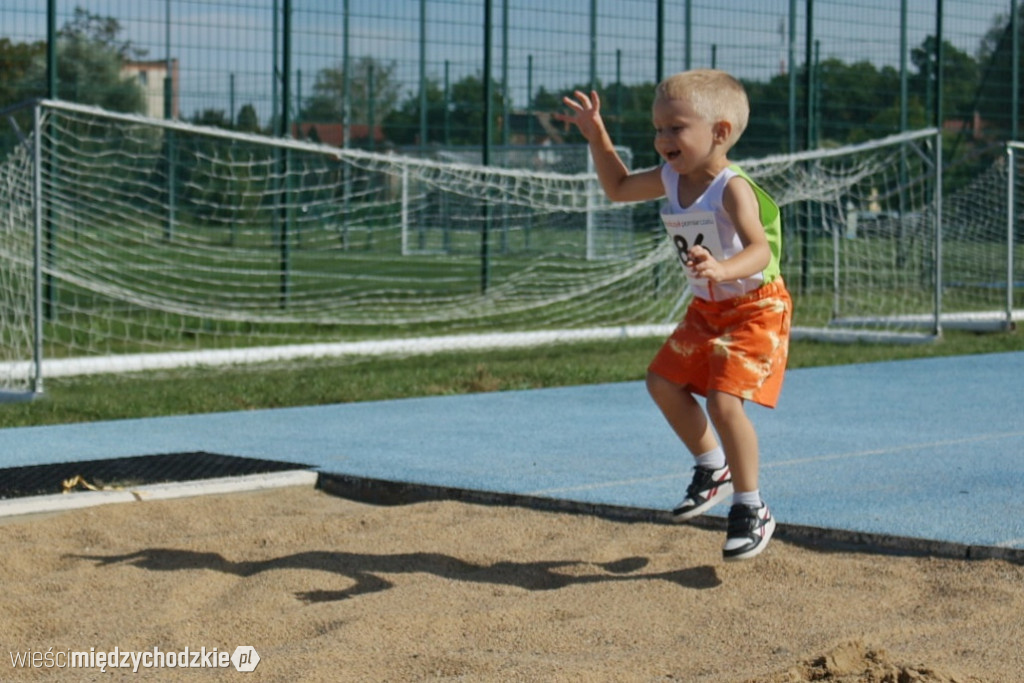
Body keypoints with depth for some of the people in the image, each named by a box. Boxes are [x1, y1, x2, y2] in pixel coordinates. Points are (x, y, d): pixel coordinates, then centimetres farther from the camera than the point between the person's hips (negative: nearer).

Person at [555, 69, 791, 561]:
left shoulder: (732, 189, -27)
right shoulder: (671, 179, -2)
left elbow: (760, 249, -41)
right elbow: (618, 188, 16)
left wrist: (723, 270, -61)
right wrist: (597, 137, 5)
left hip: (756, 307, -9)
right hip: (707, 309, 9)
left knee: (723, 400, -21)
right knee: (663, 382, 13)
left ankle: (751, 509, -4)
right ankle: (714, 470, 33)